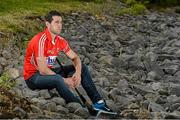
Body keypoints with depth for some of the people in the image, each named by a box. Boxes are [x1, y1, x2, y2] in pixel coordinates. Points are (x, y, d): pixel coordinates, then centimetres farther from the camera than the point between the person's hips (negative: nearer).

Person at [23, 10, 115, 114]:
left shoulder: (60, 41, -1)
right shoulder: (41, 40, -26)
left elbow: (75, 58, 9)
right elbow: (43, 70, -28)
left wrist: (78, 73, -13)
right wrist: (64, 80, -22)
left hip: (49, 73, 9)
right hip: (33, 77, -9)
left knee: (83, 68, 2)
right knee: (57, 79, -39)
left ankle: (98, 102, -1)